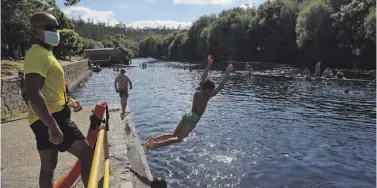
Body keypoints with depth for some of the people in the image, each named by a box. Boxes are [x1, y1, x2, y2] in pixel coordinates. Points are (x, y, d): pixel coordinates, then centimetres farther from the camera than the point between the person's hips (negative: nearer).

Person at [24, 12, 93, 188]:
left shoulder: (44, 53, 18)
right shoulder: (38, 54, -15)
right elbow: (33, 94, -26)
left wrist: (68, 101, 30)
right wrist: (53, 125, -29)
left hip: (46, 119, 11)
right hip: (51, 118, -11)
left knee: (48, 167, 15)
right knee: (87, 153, -6)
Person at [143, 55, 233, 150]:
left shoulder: (197, 91, 6)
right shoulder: (206, 96, -12)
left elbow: (203, 79, 17)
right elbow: (220, 86, -13)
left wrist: (208, 66, 22)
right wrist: (227, 73, -10)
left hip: (188, 115, 8)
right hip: (192, 119, -8)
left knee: (173, 135, 13)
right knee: (178, 138, -9)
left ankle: (154, 139, 1)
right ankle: (156, 144, -21)